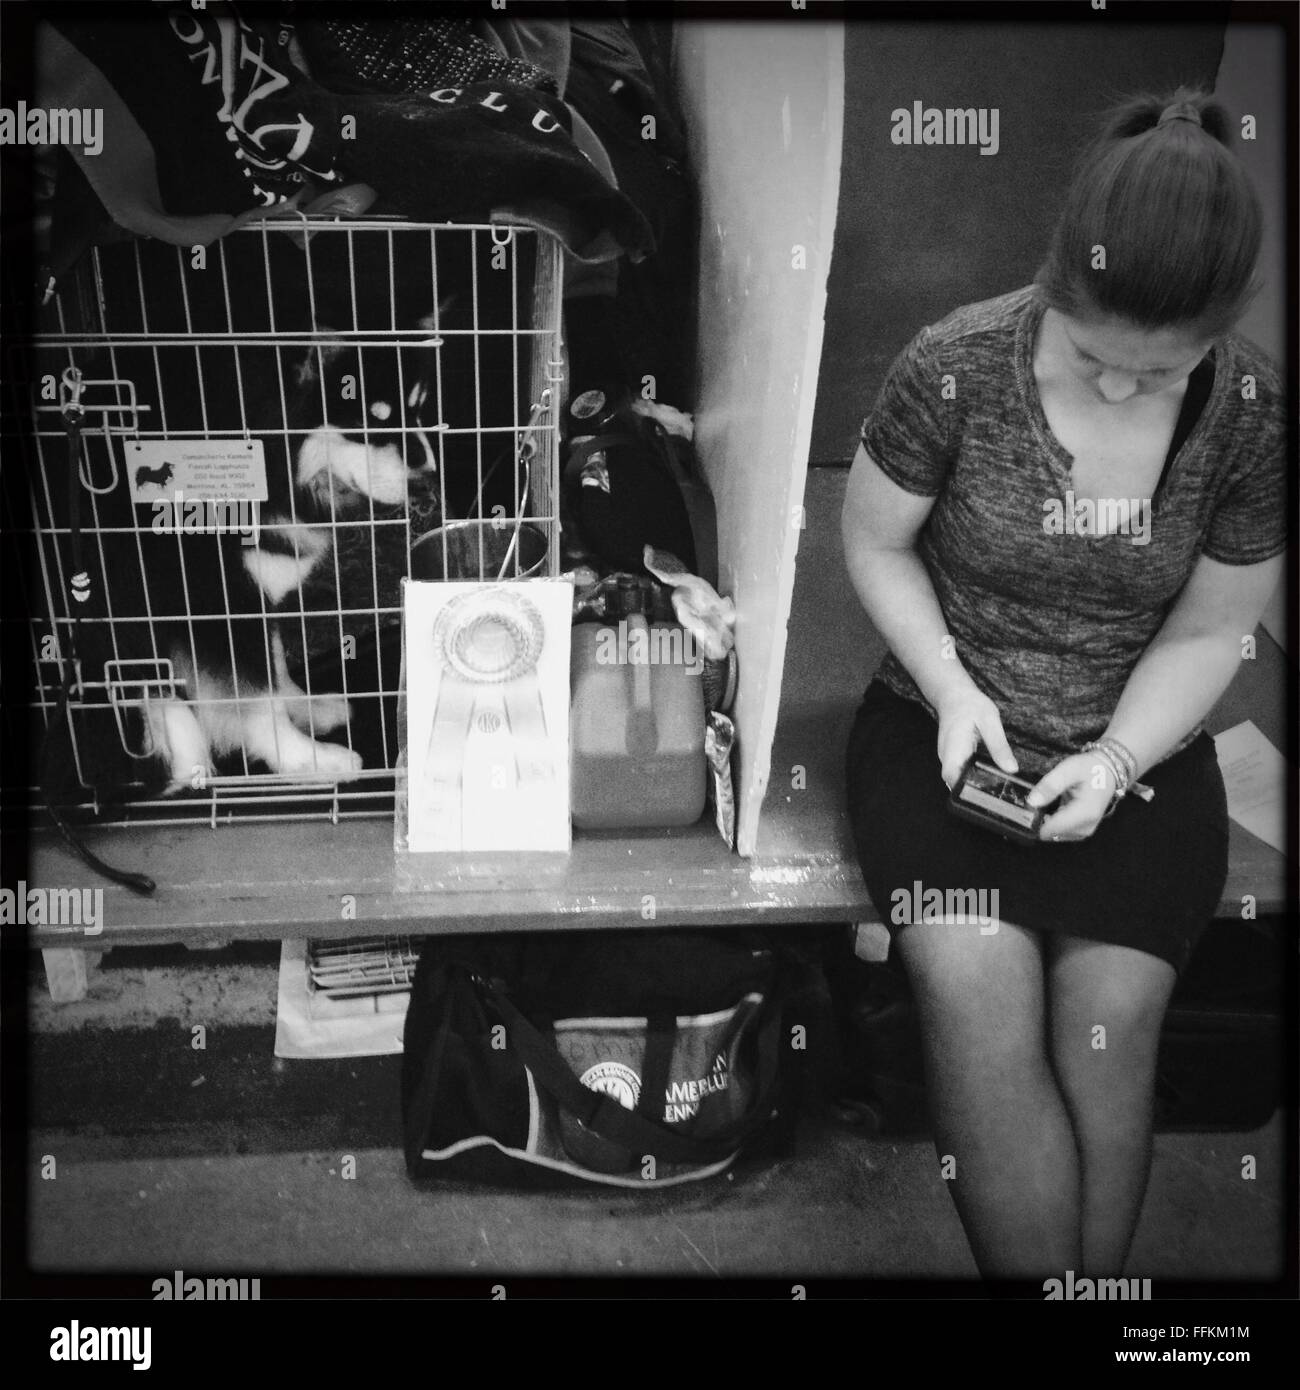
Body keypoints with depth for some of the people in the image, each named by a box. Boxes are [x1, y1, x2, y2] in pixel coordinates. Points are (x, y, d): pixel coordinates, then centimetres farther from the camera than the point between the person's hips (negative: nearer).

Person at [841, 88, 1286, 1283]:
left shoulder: (1255, 415, -7)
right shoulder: (955, 366, -13)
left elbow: (1210, 630, 1)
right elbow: (875, 543, 0)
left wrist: (1115, 761, -12)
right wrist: (953, 686, -12)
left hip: (1134, 751, 2)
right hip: (948, 733, -1)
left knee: (1112, 1019, -16)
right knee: (981, 1003, -22)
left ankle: (1099, 1281, 8)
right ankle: (1036, 1274, 0)